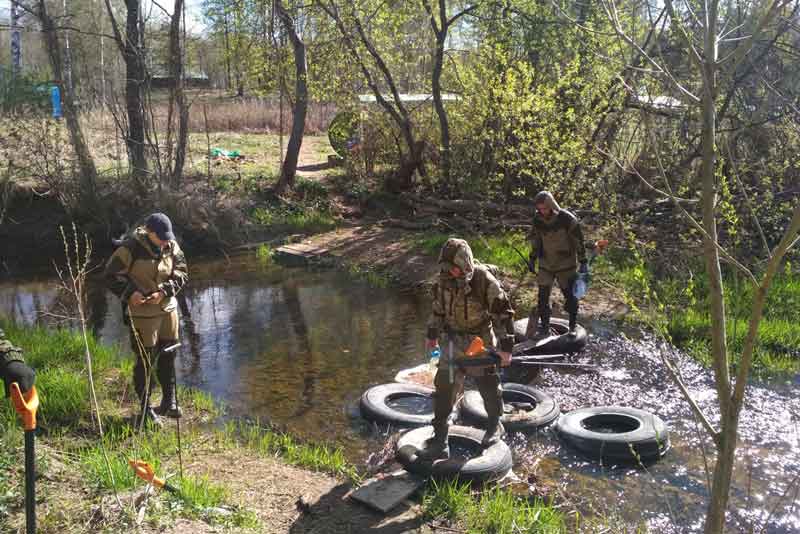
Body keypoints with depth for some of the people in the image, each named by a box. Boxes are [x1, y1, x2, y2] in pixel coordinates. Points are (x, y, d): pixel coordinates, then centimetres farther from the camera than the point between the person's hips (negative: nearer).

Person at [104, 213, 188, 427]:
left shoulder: (172, 247, 0)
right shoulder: (130, 249, -15)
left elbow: (182, 273, 3)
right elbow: (112, 275, -8)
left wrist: (164, 291, -13)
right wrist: (129, 293, -21)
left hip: (168, 308, 5)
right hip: (142, 313, -5)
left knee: (168, 356, 13)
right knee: (145, 361, 0)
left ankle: (169, 401, 29)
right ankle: (145, 409, 14)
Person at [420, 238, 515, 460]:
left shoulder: (484, 281, -22)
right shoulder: (444, 279, -6)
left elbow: (503, 313, -16)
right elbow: (438, 307, 11)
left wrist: (506, 347, -15)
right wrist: (432, 333, 18)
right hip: (454, 342, 4)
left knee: (488, 387, 12)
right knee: (444, 388, 0)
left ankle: (495, 426, 41)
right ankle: (439, 443, 7)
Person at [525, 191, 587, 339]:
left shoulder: (567, 219, -17)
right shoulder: (538, 219, -3)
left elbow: (579, 241, -10)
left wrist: (583, 262, -9)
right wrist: (532, 258, 12)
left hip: (566, 265, -4)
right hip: (546, 264, 4)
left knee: (570, 297, 3)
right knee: (543, 297, 2)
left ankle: (572, 328, 18)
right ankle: (544, 328, 14)